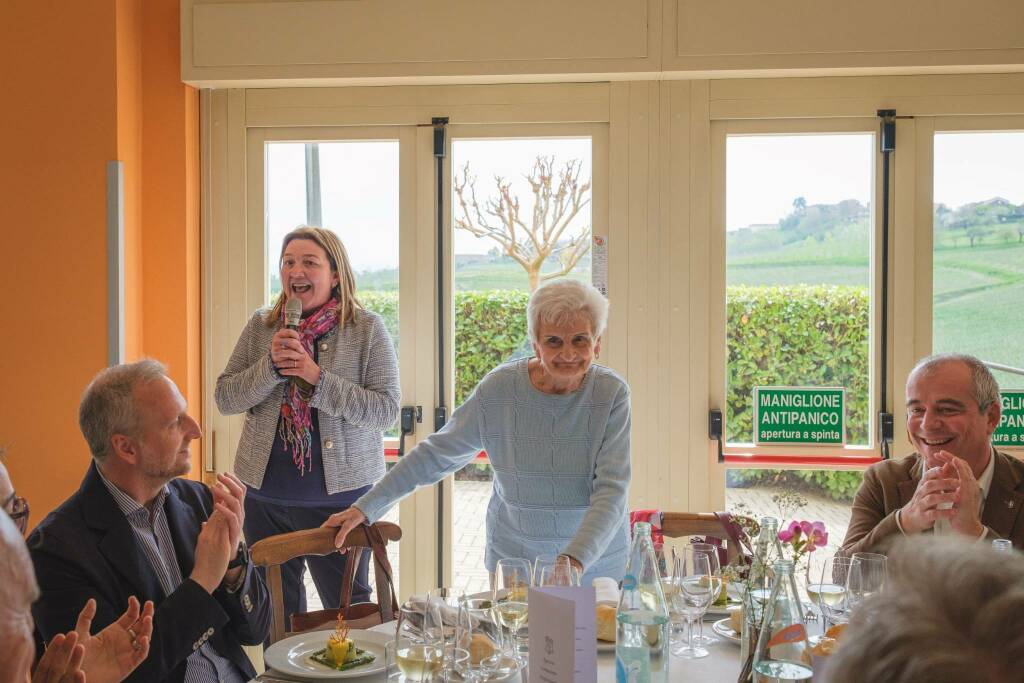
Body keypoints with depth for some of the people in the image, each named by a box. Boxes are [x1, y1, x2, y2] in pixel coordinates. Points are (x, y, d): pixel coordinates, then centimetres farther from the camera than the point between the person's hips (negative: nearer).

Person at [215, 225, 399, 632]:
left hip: (339, 493, -3)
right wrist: (271, 365, -16)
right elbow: (225, 399, 0)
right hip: (265, 494, 3)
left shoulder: (367, 329, -6)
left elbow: (386, 410, -12)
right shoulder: (261, 327, 4)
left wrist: (318, 377, -21)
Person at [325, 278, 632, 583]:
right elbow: (436, 455, -3)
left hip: (595, 561, -1)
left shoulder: (612, 394, -14)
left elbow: (612, 489, -20)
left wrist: (576, 560, -35)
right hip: (513, 557, 1)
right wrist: (365, 508, -7)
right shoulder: (498, 389, -11)